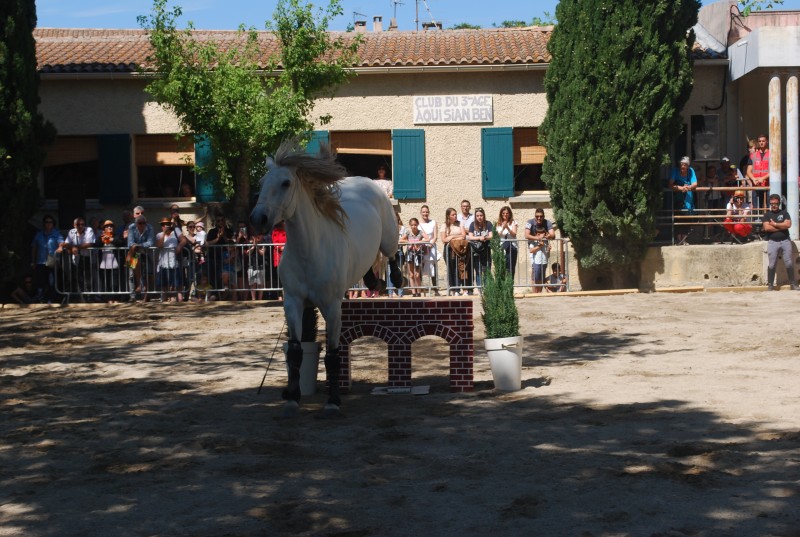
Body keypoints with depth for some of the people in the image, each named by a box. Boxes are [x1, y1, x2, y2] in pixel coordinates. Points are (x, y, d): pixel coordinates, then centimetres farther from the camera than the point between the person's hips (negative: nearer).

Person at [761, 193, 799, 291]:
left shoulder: (784, 213, 9)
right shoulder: (767, 215, 7)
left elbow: (788, 224, -7)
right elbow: (767, 228, -9)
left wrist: (774, 224, -6)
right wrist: (781, 227, -7)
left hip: (785, 241, 1)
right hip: (772, 242, -1)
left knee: (789, 264, 0)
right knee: (771, 265, -2)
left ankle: (793, 284, 9)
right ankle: (770, 285, 6)